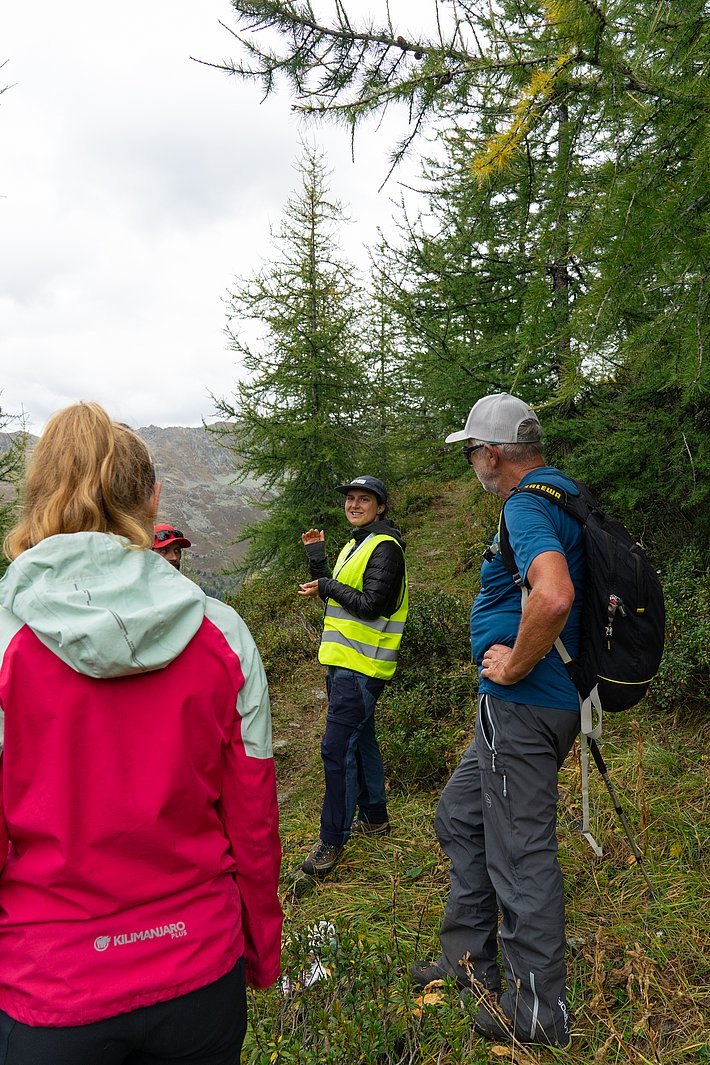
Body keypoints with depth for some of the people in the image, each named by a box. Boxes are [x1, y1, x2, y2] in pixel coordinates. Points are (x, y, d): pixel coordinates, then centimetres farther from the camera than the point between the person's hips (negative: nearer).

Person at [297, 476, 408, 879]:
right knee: (360, 739, 19)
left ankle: (332, 841, 0)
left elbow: (372, 605, -22)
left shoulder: (385, 548, -14)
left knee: (337, 748, -10)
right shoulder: (355, 544, 16)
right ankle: (374, 817, 34)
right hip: (344, 661, 10)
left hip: (361, 666, -10)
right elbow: (336, 595, 16)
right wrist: (316, 556, 7)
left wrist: (328, 586, -12)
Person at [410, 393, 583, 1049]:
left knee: (520, 857, 4)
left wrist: (513, 665, -22)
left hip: (521, 707, -10)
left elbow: (554, 596, -38)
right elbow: (568, 592, 26)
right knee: (461, 817, 22)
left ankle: (538, 1013, 22)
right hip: (515, 708, 10)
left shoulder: (527, 506, -19)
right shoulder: (565, 492, 13)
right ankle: (470, 958, 36)